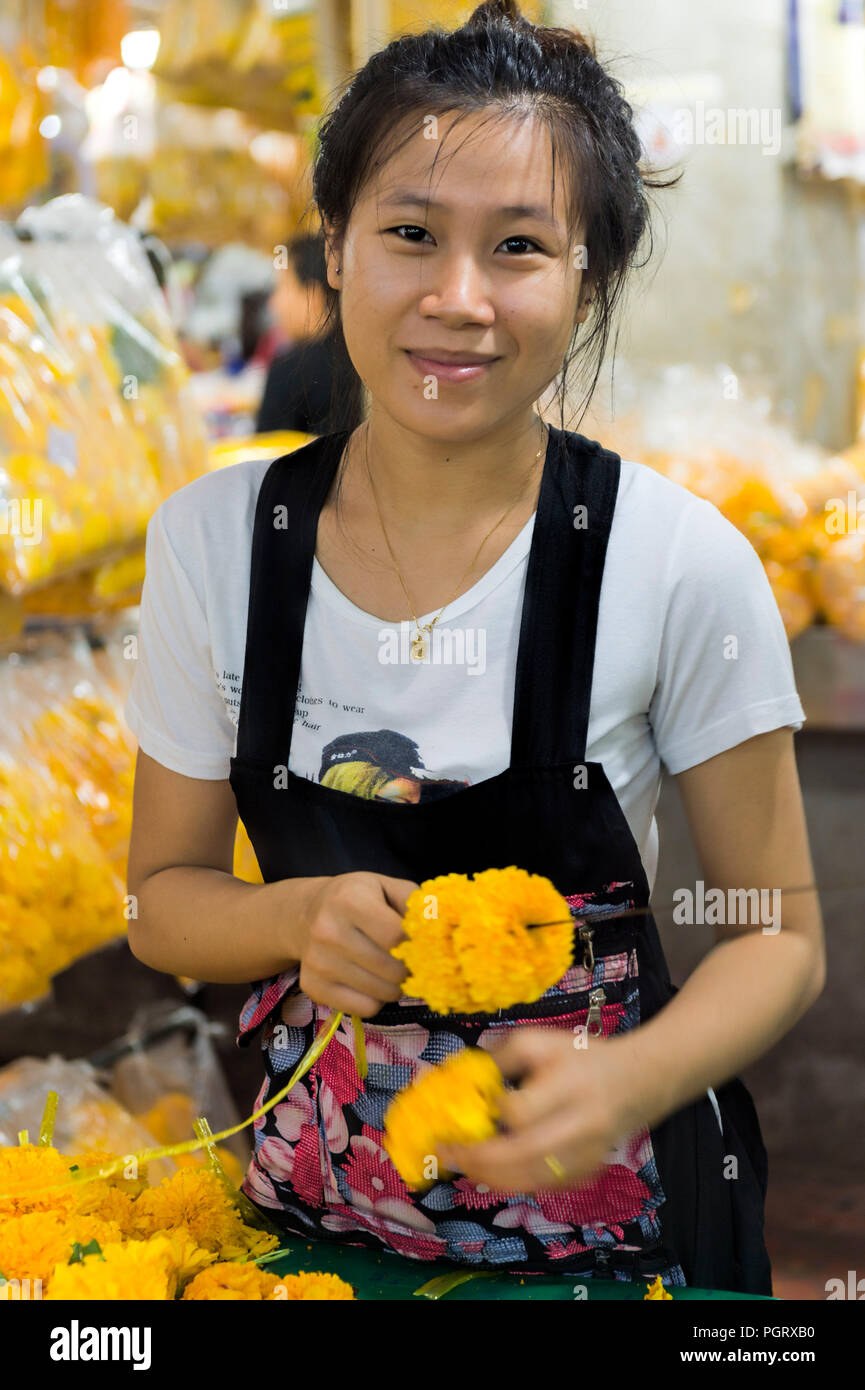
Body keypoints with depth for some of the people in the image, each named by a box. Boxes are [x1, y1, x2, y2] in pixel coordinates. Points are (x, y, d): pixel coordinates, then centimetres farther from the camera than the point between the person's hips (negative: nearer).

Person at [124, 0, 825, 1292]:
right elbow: (165, 898, 0)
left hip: (614, 1213, -2)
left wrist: (627, 1086, -26)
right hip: (312, 1203, 2)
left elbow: (779, 939, -8)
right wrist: (304, 918, -20)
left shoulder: (686, 564, -17)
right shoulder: (213, 537, -9)